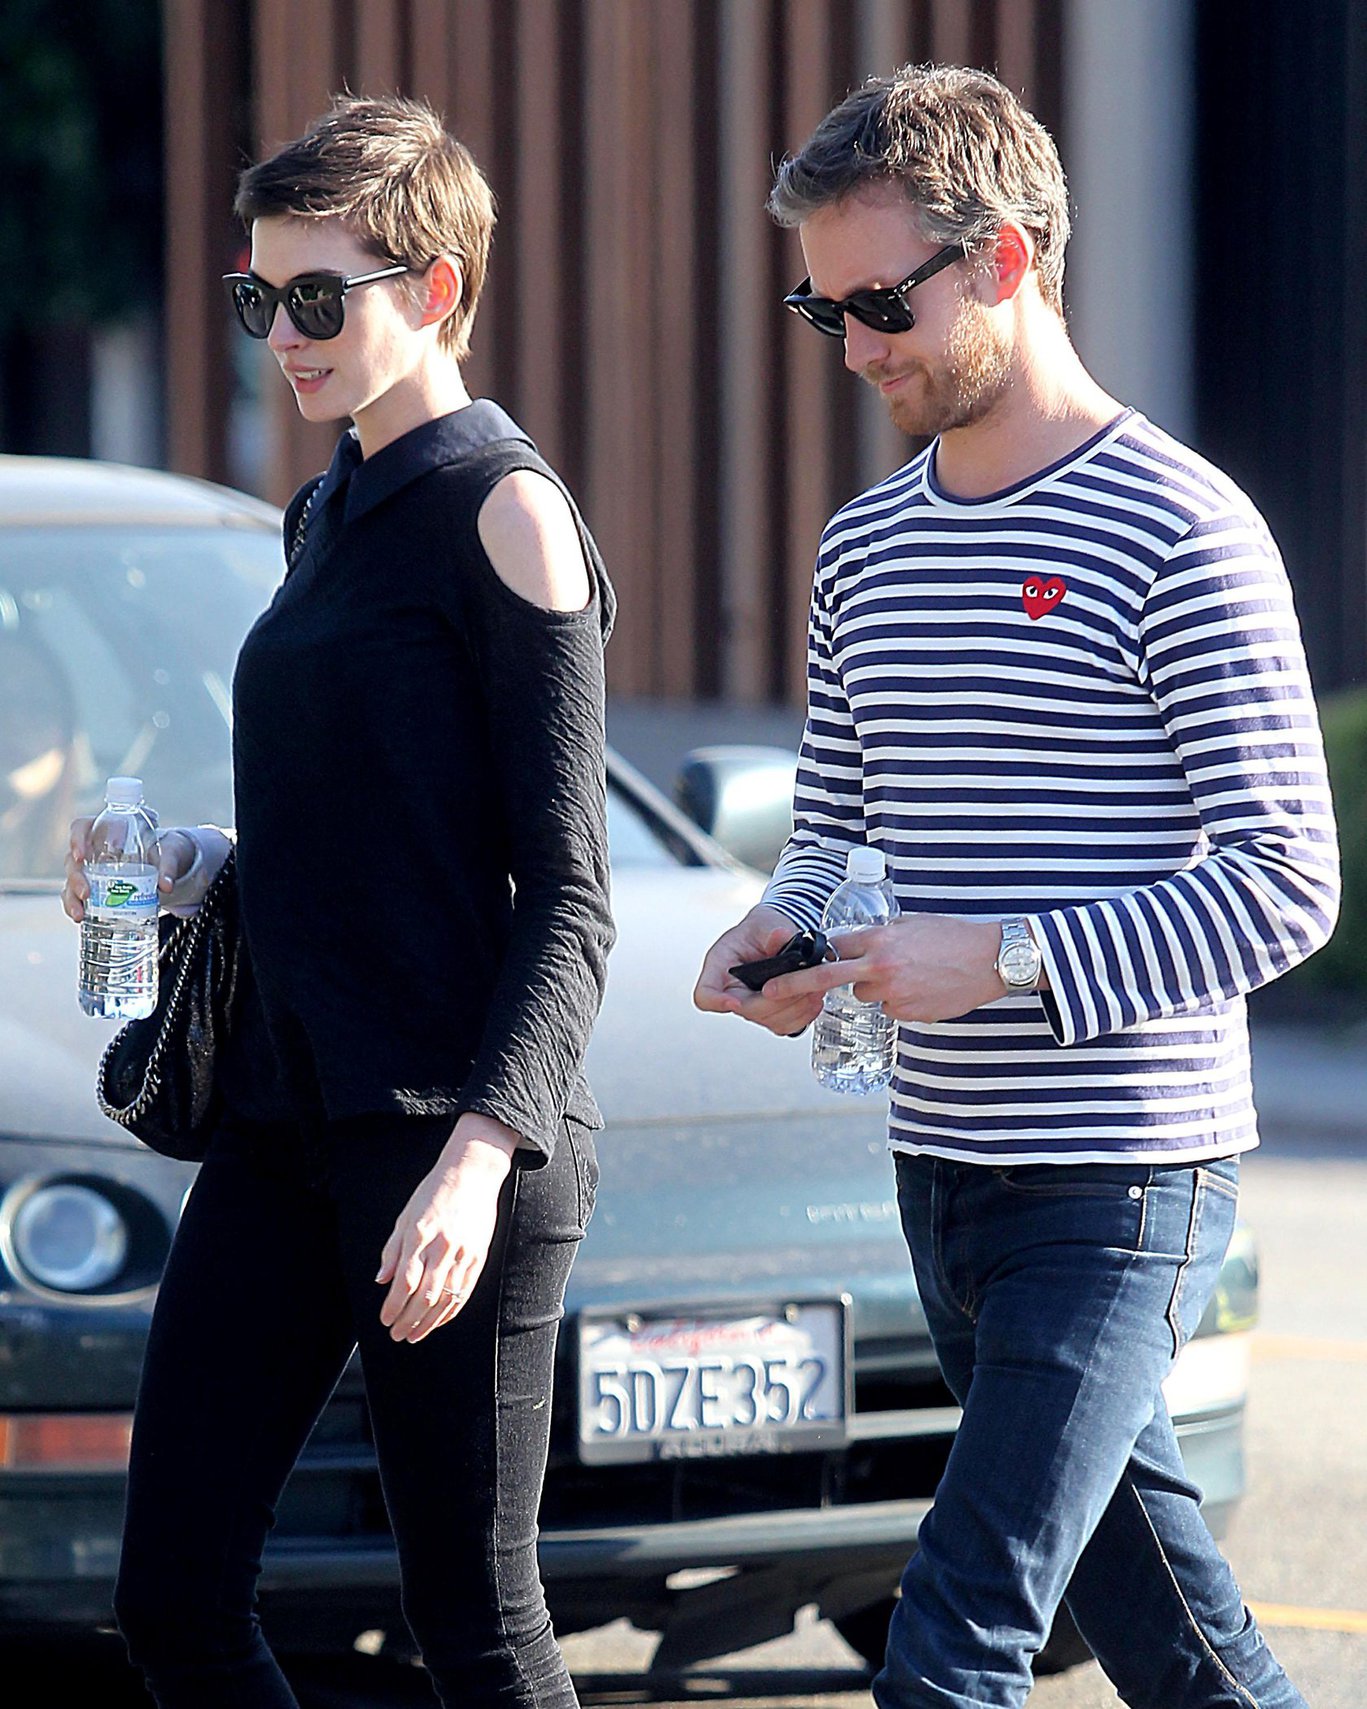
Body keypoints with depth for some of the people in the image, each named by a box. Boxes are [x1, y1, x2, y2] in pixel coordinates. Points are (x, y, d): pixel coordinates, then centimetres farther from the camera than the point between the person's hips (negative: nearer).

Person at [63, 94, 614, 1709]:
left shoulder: (500, 513, -8)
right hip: (285, 1121, 8)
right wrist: (201, 863, 8)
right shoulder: (329, 514, 18)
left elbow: (565, 896, -12)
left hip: (447, 1137, -8)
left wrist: (482, 1152, -23)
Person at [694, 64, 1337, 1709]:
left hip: (1123, 1178, -7)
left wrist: (1003, 964, -22)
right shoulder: (867, 544, 12)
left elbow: (1283, 885, -14)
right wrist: (782, 928, -1)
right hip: (945, 1164, 7)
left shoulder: (1178, 534, -11)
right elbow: (833, 821, 22)